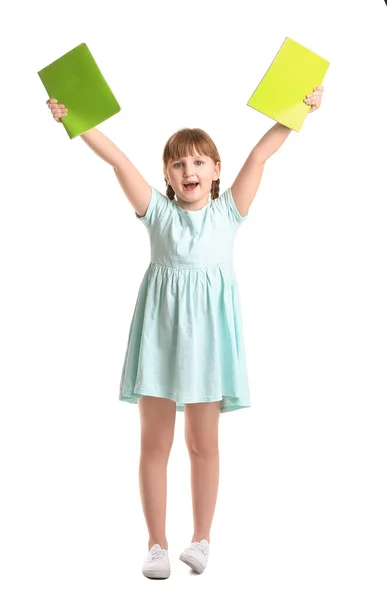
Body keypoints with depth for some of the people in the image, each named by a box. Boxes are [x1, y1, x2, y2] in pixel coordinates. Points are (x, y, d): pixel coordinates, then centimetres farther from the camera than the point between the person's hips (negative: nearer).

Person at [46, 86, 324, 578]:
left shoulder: (228, 212, 4)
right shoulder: (157, 211, 4)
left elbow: (260, 154, -3)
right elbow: (118, 160, -4)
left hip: (206, 331, 0)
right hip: (161, 329, 0)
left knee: (203, 443, 9)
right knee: (155, 443, 7)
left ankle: (201, 538, 25)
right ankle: (157, 543, 20)